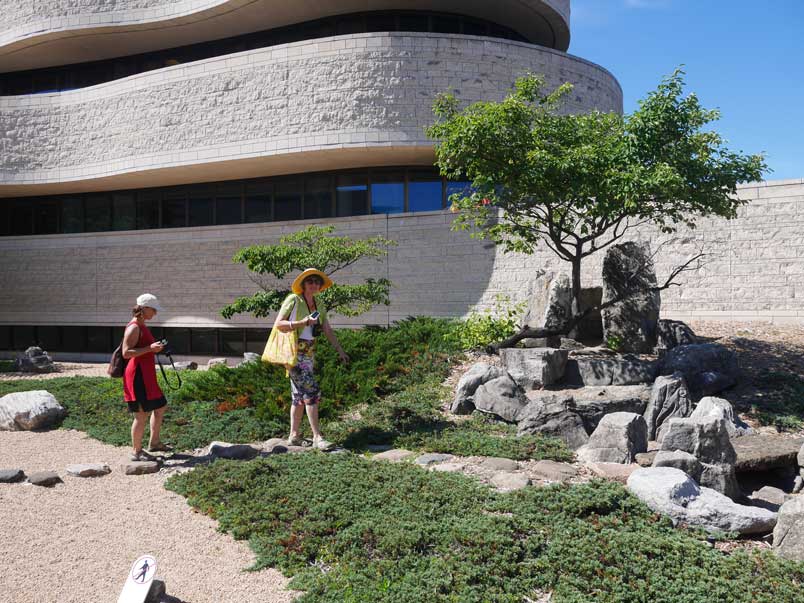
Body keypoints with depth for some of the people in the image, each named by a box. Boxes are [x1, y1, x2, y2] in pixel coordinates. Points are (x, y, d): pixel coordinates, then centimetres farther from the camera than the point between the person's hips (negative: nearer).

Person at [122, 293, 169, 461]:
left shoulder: (142, 326, 16)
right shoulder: (134, 327, -15)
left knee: (160, 407, 19)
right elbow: (126, 353, -22)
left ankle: (154, 443, 30)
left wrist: (155, 348, 15)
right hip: (138, 375, -11)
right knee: (142, 414, -4)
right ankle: (137, 452, 8)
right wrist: (150, 348, -24)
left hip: (146, 375, 11)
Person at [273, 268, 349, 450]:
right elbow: (278, 324, -11)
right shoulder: (293, 300, -7)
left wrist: (340, 351, 9)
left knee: (299, 395, 11)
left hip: (309, 353, 8)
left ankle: (294, 436, 18)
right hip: (294, 352, -8)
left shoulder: (319, 307, 13)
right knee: (312, 392, -13)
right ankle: (317, 437, -11)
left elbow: (328, 331, 14)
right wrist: (302, 322, -19)